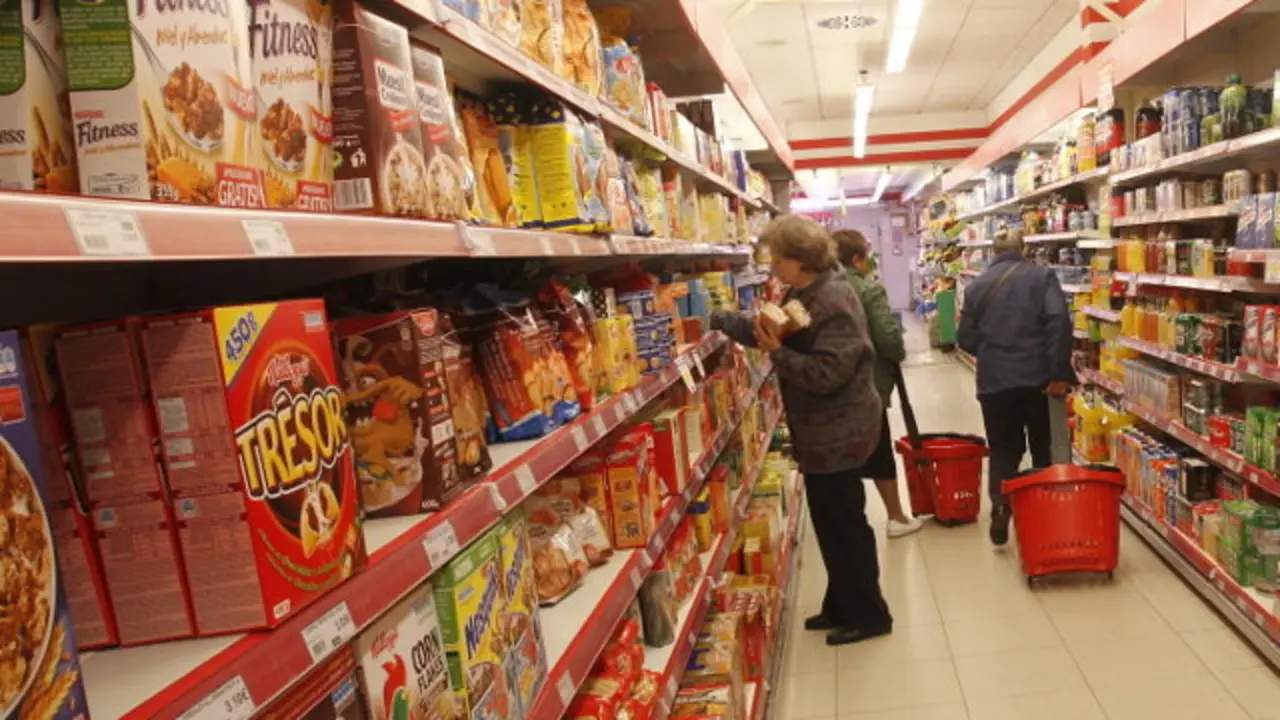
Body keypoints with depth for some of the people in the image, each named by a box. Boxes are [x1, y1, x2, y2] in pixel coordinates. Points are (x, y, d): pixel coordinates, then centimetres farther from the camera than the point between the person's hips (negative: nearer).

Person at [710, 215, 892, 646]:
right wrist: (718, 320, 9)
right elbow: (767, 330, 15)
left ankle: (868, 615, 19)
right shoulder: (804, 294, 8)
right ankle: (843, 606, 32)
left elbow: (828, 373, -29)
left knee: (842, 523, 3)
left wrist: (778, 354, -28)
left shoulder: (833, 302, -24)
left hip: (838, 431, -10)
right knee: (833, 520, 18)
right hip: (825, 429, 10)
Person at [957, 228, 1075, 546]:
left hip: (994, 380, 1)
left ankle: (1000, 509, -9)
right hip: (1037, 376, -1)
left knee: (1003, 447, 9)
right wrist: (1059, 372, -14)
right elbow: (1058, 320, -14)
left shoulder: (978, 285, 9)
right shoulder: (1041, 275, 1)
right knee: (1044, 446, 14)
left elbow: (966, 338, 8)